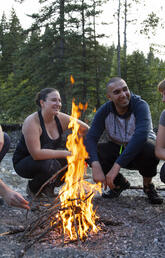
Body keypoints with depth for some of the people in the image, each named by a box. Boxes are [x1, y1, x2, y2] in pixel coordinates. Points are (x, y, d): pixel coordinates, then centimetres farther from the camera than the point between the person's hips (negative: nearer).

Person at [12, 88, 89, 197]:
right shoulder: (32, 122, -26)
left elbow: (86, 129, 0)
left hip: (50, 159, 6)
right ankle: (33, 187, -2)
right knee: (51, 165, -35)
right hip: (23, 163, -6)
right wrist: (64, 153, -32)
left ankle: (49, 186, 6)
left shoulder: (61, 118, -10)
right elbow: (36, 154, -34)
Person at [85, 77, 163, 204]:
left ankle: (148, 185, -5)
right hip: (117, 150, 4)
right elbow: (91, 137, -22)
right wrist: (96, 166, -41)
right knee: (89, 152, -20)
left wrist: (117, 166, -46)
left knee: (150, 149, -38)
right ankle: (120, 183, 4)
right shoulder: (104, 111, -12)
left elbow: (141, 135, -39)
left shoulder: (140, 105, -24)